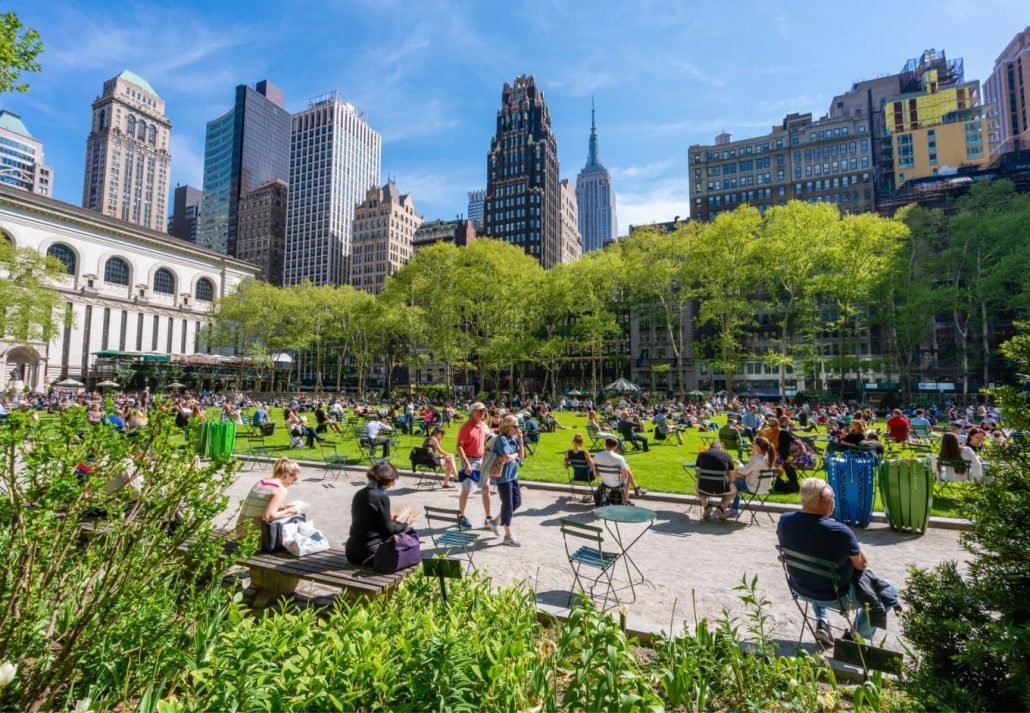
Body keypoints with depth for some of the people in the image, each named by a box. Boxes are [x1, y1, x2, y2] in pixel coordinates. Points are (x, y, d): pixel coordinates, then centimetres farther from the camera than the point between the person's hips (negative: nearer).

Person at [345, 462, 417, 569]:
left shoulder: (359, 494, 5)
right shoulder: (382, 497, -18)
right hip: (368, 555, -7)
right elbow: (388, 530, -12)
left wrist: (389, 520, 23)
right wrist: (404, 524, 6)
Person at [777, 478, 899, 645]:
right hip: (835, 597, -5)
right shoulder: (840, 532, -32)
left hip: (800, 589, 5)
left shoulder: (784, 521, -17)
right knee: (890, 592, 19)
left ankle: (822, 622, 23)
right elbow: (862, 565, -14)